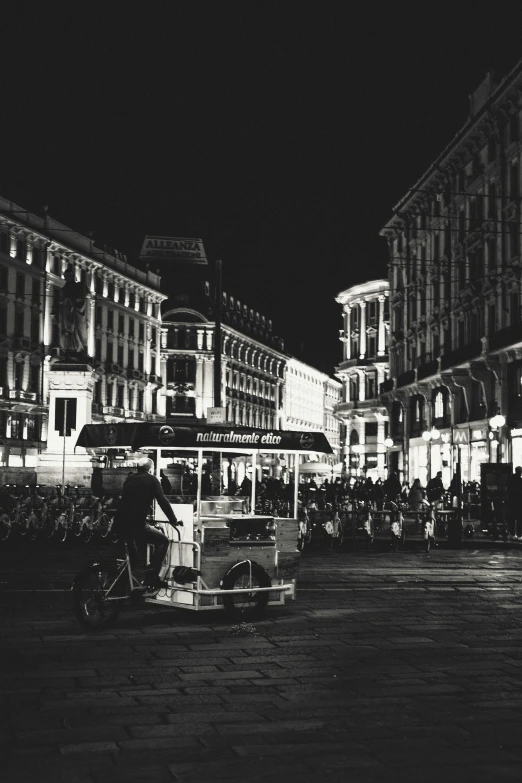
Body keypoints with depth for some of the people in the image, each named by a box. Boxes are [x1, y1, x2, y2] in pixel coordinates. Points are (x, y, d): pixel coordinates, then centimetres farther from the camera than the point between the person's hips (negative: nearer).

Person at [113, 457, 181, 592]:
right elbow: (163, 501, -4)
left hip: (119, 524, 7)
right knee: (163, 541, 9)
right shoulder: (151, 480, 2)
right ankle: (151, 578, -2)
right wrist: (174, 521, 4)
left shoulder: (129, 479, 18)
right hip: (136, 524, -7)